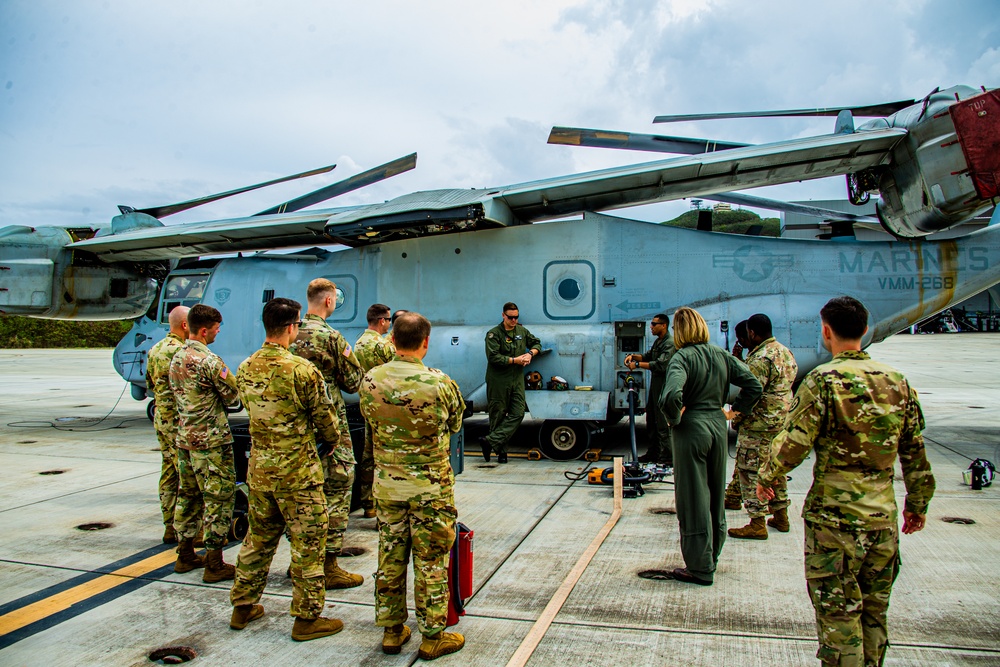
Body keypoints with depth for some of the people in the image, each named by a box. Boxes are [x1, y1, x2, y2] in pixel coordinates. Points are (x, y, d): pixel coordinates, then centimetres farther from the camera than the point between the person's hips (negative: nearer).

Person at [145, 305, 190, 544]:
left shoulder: (155, 350, 13)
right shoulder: (179, 350, -18)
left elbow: (149, 386, 19)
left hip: (161, 418, 9)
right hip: (179, 421, -9)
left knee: (168, 473, 13)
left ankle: (170, 527, 21)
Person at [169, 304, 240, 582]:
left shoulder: (176, 358, 8)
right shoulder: (209, 361, -19)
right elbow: (235, 396, -12)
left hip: (184, 438, 9)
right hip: (212, 442, -9)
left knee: (188, 495, 18)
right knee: (218, 499, 0)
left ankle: (185, 555, 29)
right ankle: (214, 564, 5)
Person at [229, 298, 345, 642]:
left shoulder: (245, 369, 1)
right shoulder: (303, 370, -18)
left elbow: (250, 407, 12)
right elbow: (325, 420, -9)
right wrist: (334, 438, 12)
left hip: (259, 467, 7)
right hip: (298, 471, -6)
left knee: (258, 537, 21)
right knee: (308, 544, 6)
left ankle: (243, 606, 32)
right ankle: (307, 617, 15)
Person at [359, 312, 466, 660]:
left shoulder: (370, 380, -8)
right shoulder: (439, 383, -19)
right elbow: (456, 424, -2)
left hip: (386, 483, 4)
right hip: (431, 486, -3)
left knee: (390, 558, 15)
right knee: (430, 562, 8)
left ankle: (392, 631, 28)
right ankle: (432, 637, 20)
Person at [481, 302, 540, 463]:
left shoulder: (521, 331, 11)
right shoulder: (494, 334, -7)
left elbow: (536, 343, 23)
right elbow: (493, 357, -17)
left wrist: (530, 354, 2)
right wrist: (515, 360, -16)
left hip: (517, 379, 6)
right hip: (498, 381, -5)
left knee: (518, 413, -6)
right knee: (498, 415, 1)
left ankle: (490, 441, -7)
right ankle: (501, 451, 10)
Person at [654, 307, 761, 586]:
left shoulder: (682, 357, -14)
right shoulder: (722, 355, 4)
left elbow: (672, 396, -29)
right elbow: (754, 386, 3)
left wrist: (674, 418, -11)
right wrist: (735, 410, 9)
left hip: (691, 429, -6)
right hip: (718, 427, 6)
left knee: (693, 498, 3)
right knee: (716, 495, 18)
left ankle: (700, 568, 10)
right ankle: (711, 557, 32)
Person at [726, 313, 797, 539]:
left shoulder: (760, 358, -20)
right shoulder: (785, 352, 10)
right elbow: (792, 377, 19)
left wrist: (735, 416, -11)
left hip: (758, 425, -10)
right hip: (781, 422, 10)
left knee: (751, 471, -3)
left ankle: (757, 524, -1)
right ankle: (780, 515, 29)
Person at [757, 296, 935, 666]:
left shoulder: (823, 379, -13)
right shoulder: (897, 380, 5)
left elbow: (793, 443, -15)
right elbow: (915, 452, 10)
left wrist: (766, 478, 2)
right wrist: (917, 503, 21)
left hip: (834, 515, -6)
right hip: (883, 515, 6)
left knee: (837, 612, 4)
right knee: (873, 612, 18)